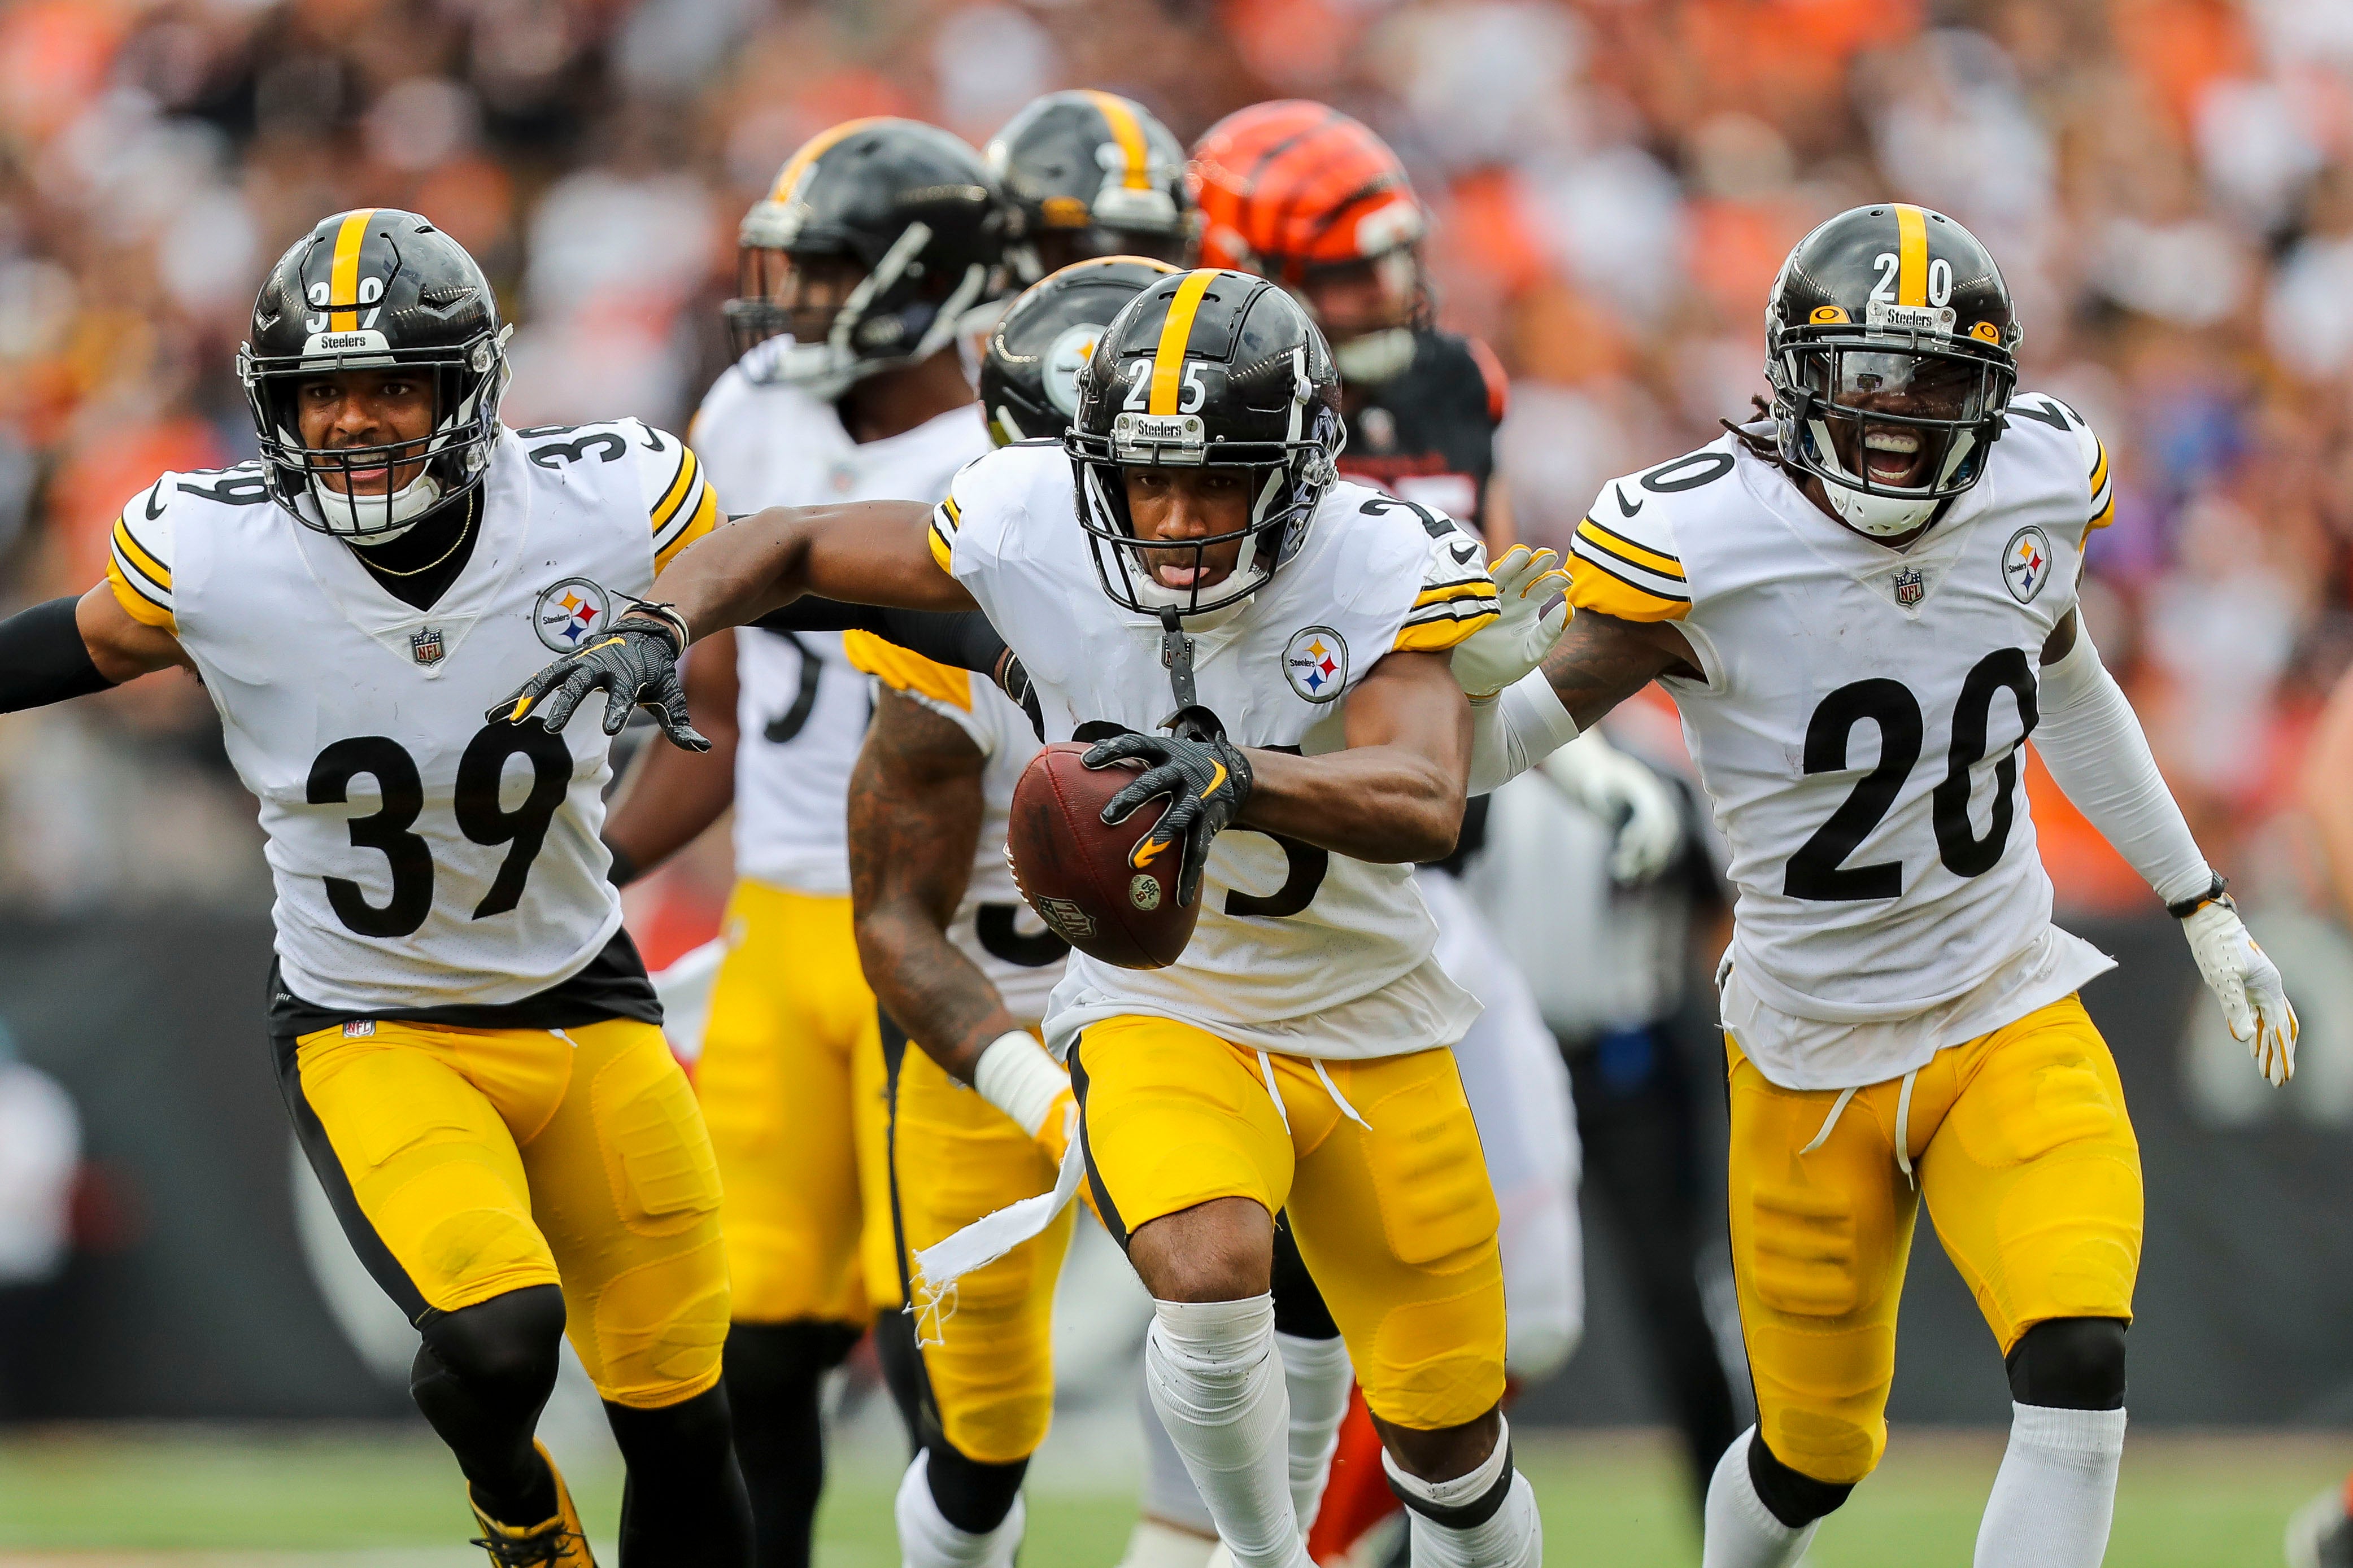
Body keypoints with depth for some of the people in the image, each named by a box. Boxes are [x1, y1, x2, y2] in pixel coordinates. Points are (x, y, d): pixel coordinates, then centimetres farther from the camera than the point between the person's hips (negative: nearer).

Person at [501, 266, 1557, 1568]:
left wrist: (1241, 775, -57)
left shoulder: (1382, 570, -23)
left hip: (1368, 1023, 0)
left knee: (1450, 1441, 7)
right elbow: (800, 545, -4)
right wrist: (656, 631, -23)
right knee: (1208, 1271, -31)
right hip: (1158, 1009, 0)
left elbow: (1425, 804, -40)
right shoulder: (1036, 532, -19)